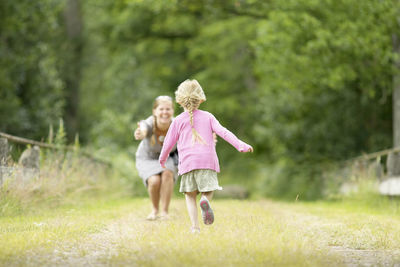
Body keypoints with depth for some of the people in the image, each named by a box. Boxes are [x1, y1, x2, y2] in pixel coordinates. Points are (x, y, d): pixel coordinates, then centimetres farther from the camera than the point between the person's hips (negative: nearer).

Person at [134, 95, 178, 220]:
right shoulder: (149, 124, -34)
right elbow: (142, 130, -58)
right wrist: (139, 134, -84)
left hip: (169, 157, 1)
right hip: (147, 159, -1)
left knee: (167, 173, -30)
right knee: (155, 181, -26)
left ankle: (164, 211, -16)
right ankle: (155, 209, 4)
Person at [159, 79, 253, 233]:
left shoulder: (178, 121, 10)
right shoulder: (207, 117, 11)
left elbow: (169, 142, 15)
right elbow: (223, 132, 1)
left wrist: (162, 159, 31)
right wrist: (240, 145, -2)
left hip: (187, 161, 0)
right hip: (208, 160, 0)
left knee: (190, 195, 8)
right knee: (208, 191, 8)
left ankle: (195, 227, -4)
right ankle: (205, 200, -29)